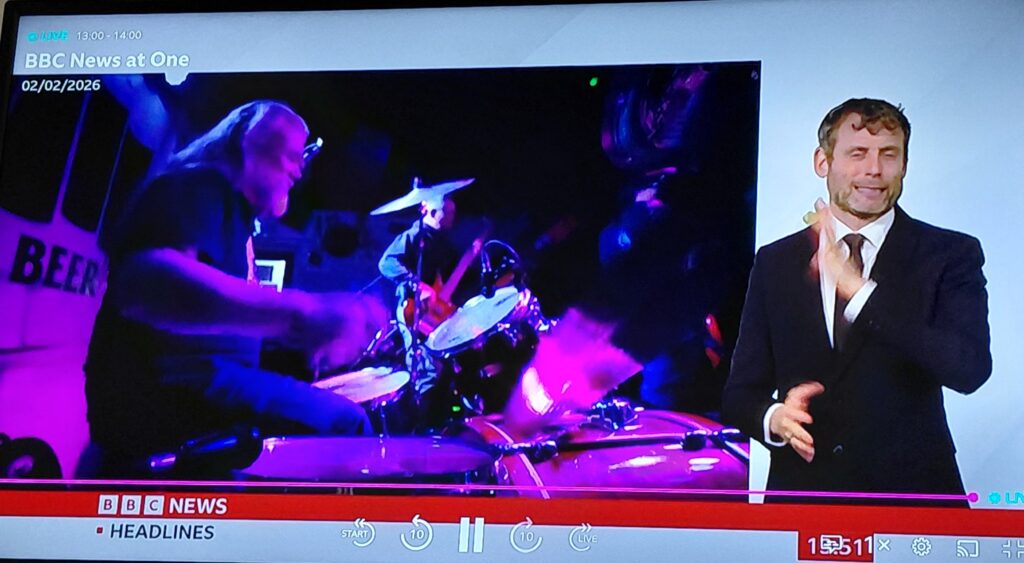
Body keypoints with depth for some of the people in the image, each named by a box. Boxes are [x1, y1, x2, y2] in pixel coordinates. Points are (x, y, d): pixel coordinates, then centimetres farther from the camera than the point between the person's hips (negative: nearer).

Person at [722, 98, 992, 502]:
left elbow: (970, 369, -17)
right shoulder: (775, 262, 7)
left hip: (911, 492, -2)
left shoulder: (950, 255, -1)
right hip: (800, 490, 2)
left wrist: (858, 291, -24)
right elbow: (740, 394, 9)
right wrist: (773, 417, -15)